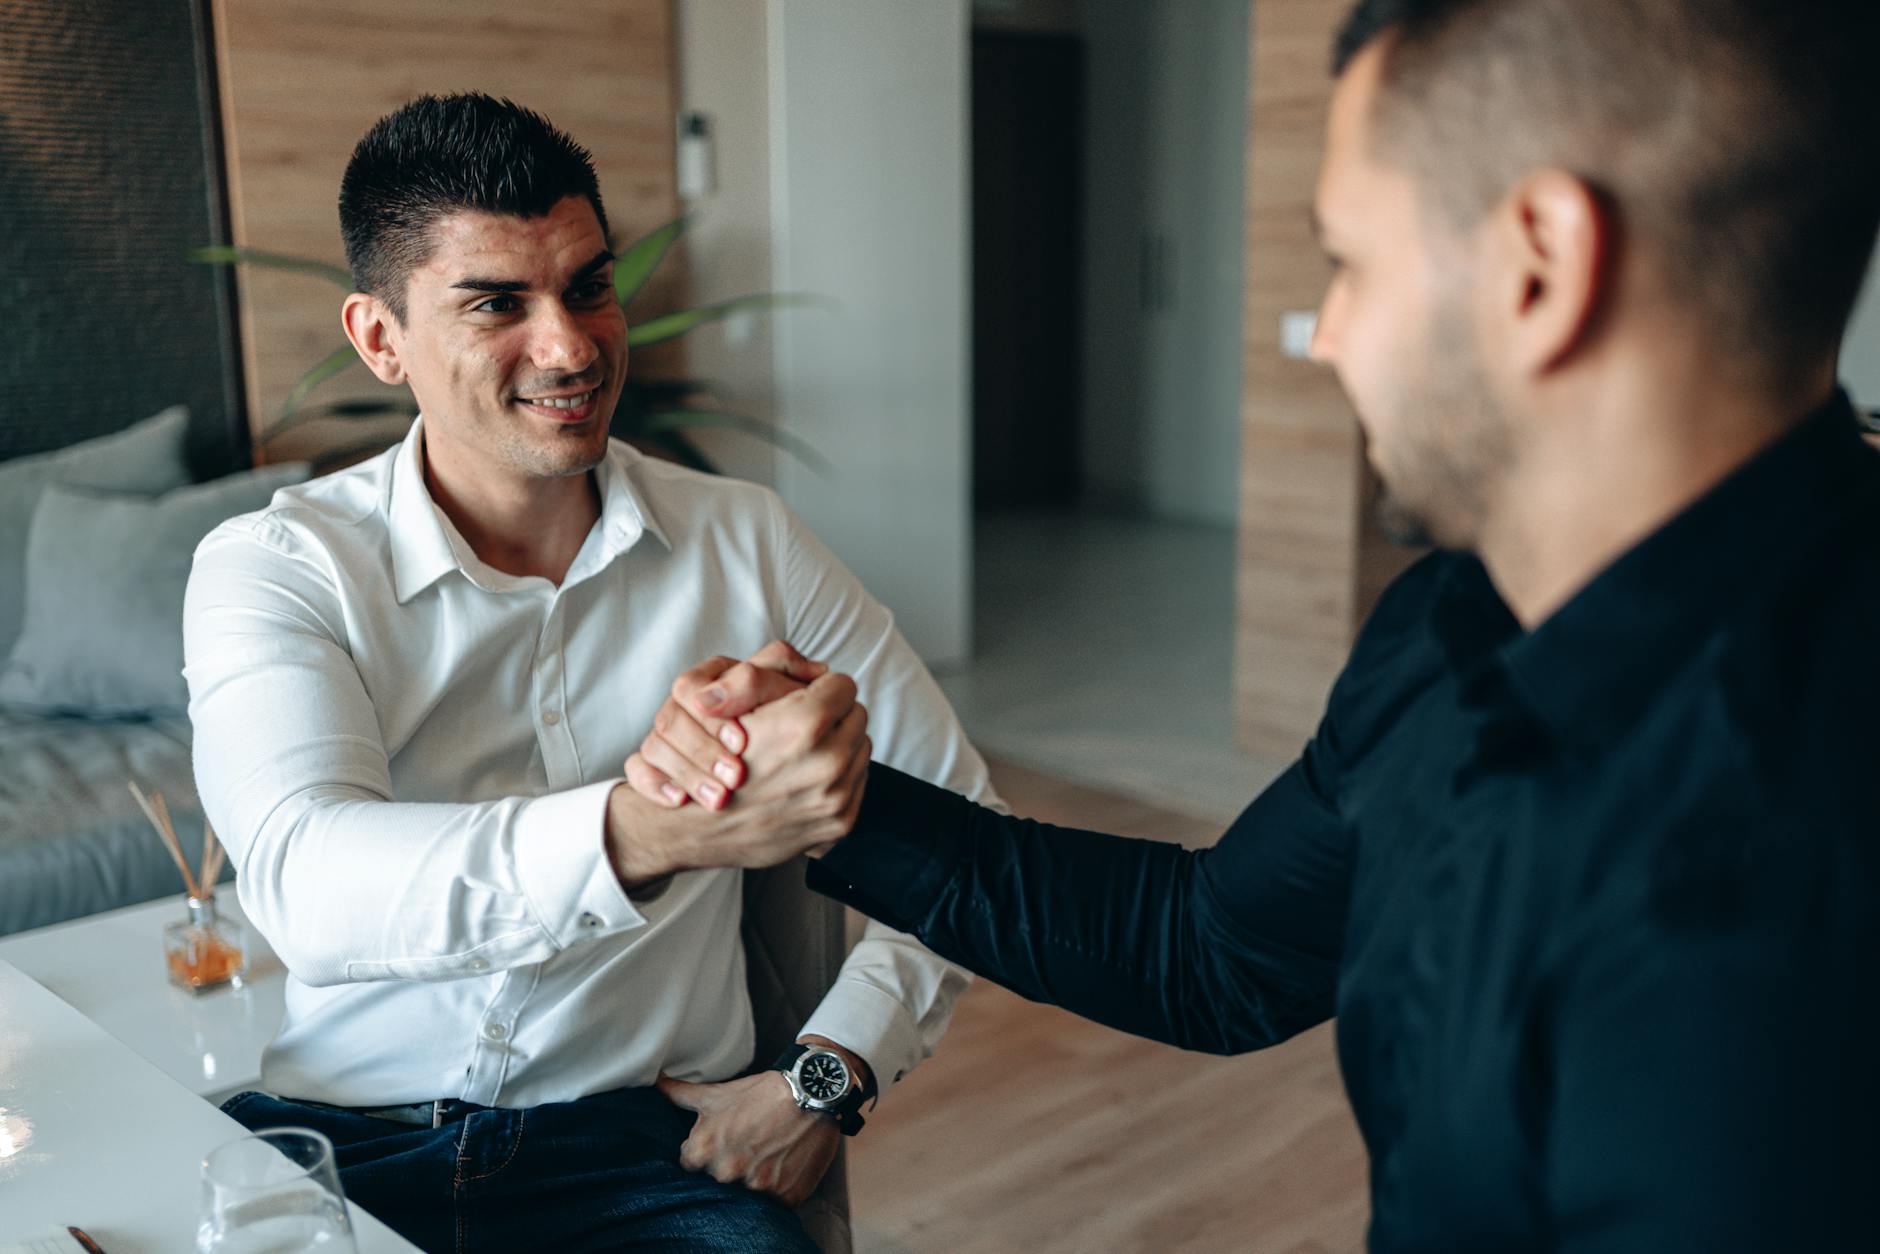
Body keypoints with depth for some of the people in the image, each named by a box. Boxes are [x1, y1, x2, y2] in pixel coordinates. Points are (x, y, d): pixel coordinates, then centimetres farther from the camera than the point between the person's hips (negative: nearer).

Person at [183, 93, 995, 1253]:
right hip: (341, 1142, -1)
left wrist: (828, 1079, -5)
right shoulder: (271, 570, -4)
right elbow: (307, 883, -23)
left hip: (647, 1146, 1)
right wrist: (653, 829, -40)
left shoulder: (746, 543, 2)